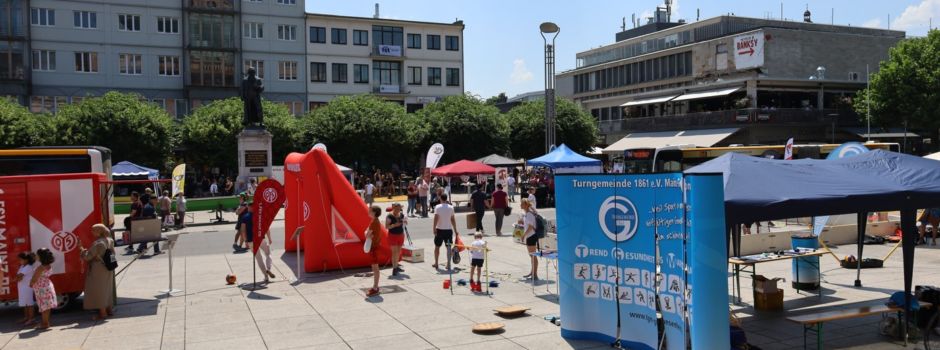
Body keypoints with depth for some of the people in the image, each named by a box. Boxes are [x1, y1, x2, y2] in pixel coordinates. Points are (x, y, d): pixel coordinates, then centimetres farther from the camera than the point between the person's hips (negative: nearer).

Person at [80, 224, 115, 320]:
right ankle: (109, 309, 28)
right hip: (108, 269, 8)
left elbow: (87, 257, -20)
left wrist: (81, 249, -6)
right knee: (107, 289, 19)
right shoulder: (110, 241, 2)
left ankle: (102, 313, 6)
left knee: (98, 290, 2)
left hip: (98, 270, -8)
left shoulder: (97, 244, -23)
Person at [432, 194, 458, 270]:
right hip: (449, 229, 2)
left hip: (440, 229, -2)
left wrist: (434, 229, -15)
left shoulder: (438, 207, -7)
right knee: (448, 247, 5)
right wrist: (455, 231, 11)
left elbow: (436, 218, -16)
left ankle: (436, 263, 19)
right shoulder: (451, 207, 2)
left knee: (437, 246, 12)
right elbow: (453, 220, 5)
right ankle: (448, 264, 1)